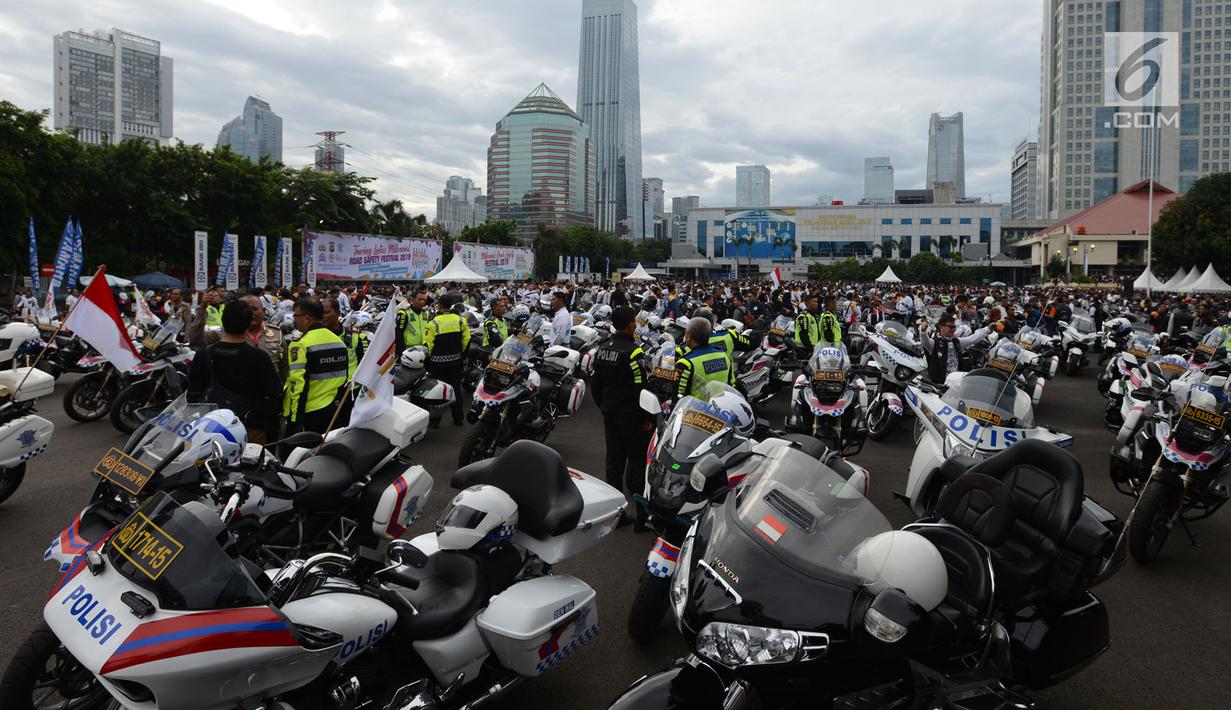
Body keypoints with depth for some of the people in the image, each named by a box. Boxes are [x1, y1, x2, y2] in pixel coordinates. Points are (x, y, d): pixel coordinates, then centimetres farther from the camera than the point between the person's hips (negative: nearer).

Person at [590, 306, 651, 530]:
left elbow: (595, 383, 12)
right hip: (631, 416, -7)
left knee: (614, 460, 12)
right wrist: (647, 418, -12)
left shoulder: (602, 349, 6)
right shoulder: (633, 352, -18)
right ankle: (642, 515, 3)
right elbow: (640, 388, -20)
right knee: (638, 461, 0)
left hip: (609, 413, 7)